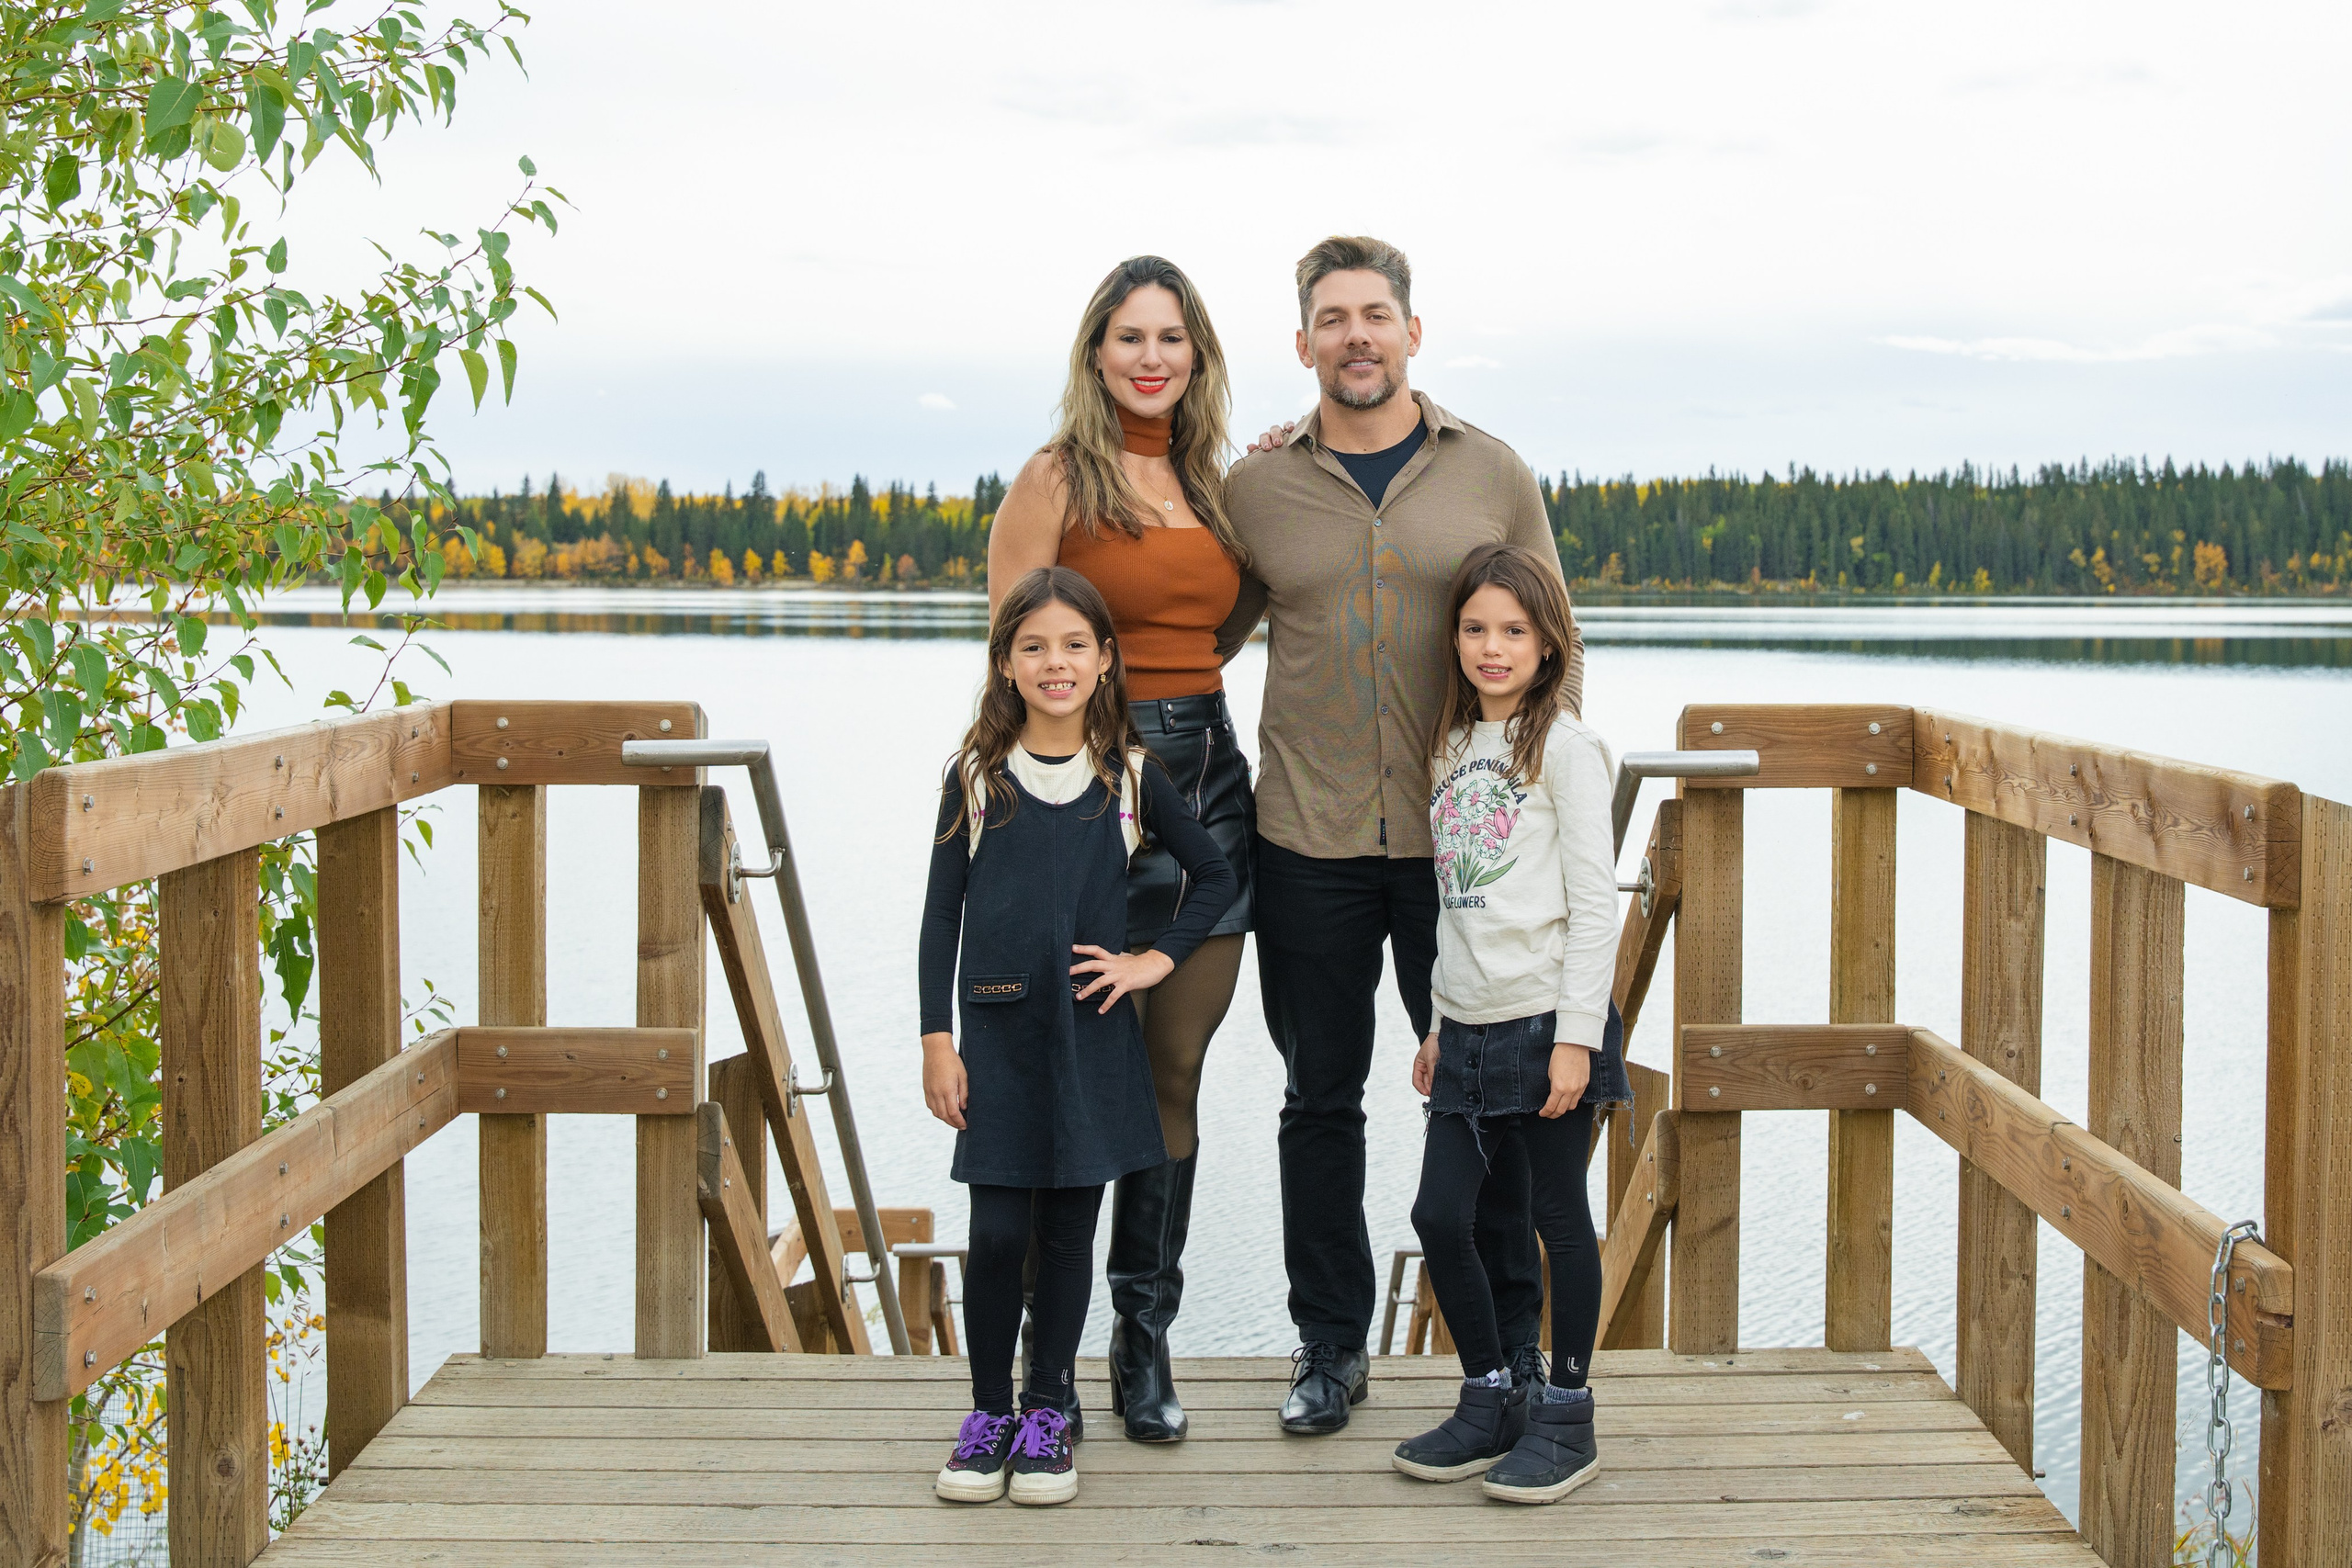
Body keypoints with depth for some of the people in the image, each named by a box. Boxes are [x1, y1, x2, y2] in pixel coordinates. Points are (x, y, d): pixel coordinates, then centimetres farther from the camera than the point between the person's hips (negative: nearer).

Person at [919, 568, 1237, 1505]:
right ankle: (989, 1413, 15)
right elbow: (942, 913, 2)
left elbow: (1215, 877, 14)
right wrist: (938, 1040, -2)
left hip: (1092, 1032, 1)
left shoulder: (1131, 778, 3)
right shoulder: (976, 776, 1)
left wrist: (1157, 959, 2)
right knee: (996, 1233, -3)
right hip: (999, 1030, -1)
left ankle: (1045, 1415, 19)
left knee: (1069, 1229, 6)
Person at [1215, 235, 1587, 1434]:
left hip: (1462, 844, 0)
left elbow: (1554, 649, 8)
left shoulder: (1492, 476, 3)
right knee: (1320, 1099, 9)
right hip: (1307, 843, 1)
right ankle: (1330, 1345, 22)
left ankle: (1510, 1342, 21)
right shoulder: (1256, 489, 4)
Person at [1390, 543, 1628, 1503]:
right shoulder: (1453, 750, 14)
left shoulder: (1565, 747, -7)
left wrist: (1577, 1037, -16)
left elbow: (1595, 902, -11)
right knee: (1439, 1215, 5)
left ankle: (1565, 1418, 14)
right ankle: (1492, 1399, 21)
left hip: (1549, 1021, -6)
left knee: (1559, 1218, 2)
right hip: (1470, 1027, 7)